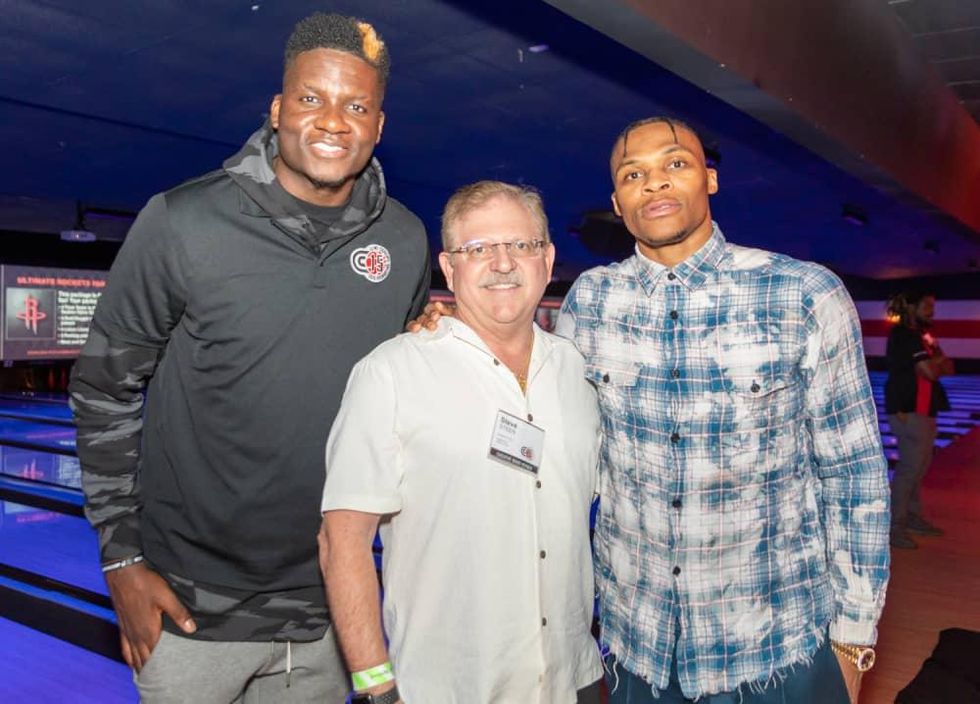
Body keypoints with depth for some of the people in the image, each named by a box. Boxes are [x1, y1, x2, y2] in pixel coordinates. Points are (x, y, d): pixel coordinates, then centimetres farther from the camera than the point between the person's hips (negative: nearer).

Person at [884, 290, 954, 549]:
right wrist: (938, 360, 0)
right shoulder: (904, 335, -14)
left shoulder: (923, 334, 16)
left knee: (920, 465, 14)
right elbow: (930, 371, -20)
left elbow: (949, 368, 11)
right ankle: (893, 526, -3)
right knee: (910, 466, -8)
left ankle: (913, 517, 25)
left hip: (923, 408, 10)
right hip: (909, 409, -10)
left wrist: (934, 362, -8)